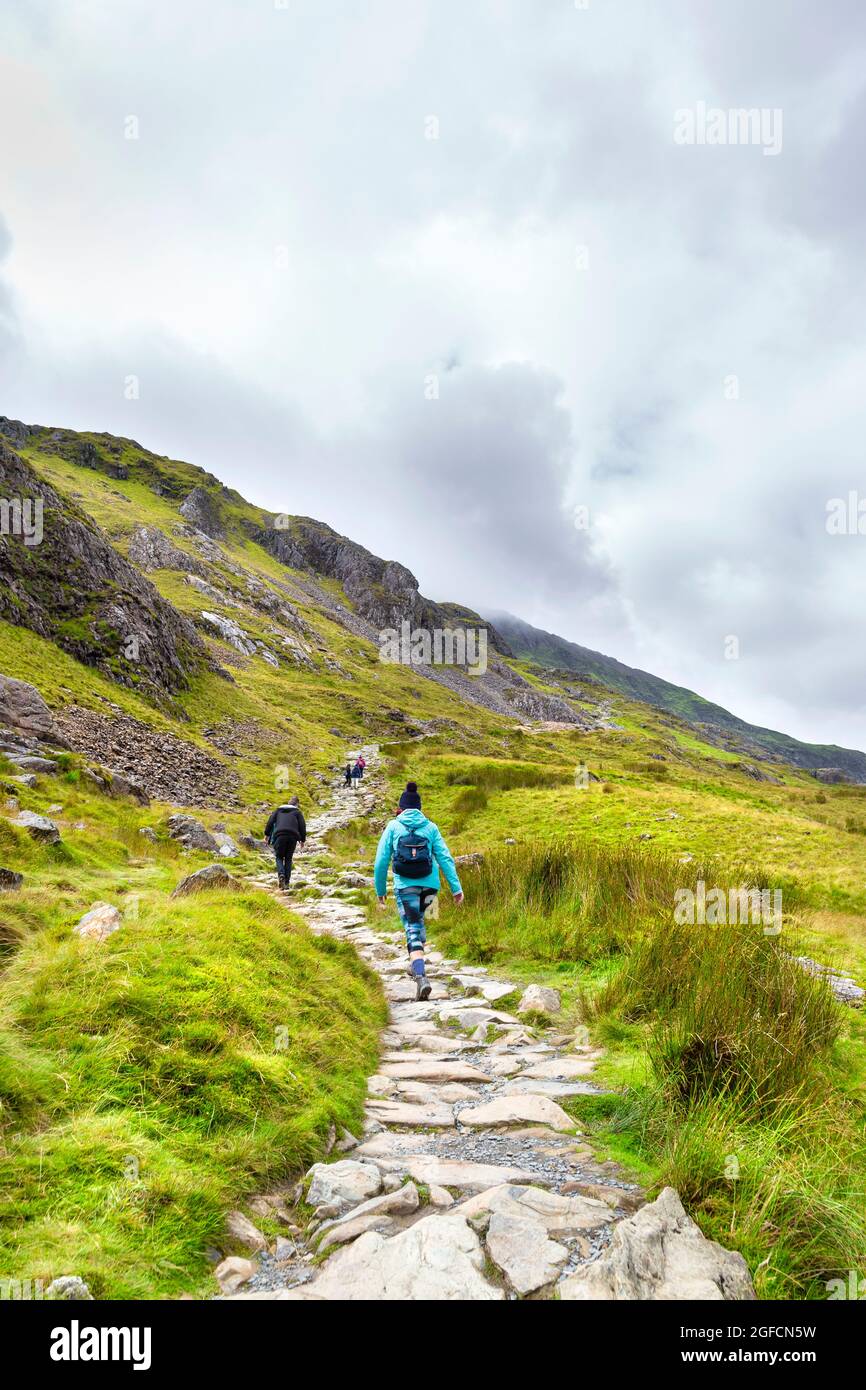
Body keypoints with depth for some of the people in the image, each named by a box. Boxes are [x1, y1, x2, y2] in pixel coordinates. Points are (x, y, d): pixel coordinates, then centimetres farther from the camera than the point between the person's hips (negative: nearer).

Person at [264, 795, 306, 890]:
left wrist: (267, 834, 13)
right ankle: (286, 882, 4)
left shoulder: (278, 810, 24)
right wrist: (302, 839, 13)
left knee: (279, 857, 11)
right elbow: (302, 825, 9)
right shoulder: (297, 812, 19)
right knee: (288, 858, 11)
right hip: (293, 836, 0)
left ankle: (281, 874, -18)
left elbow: (270, 821, 12)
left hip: (280, 835, 0)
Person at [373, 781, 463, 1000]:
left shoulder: (393, 826, 2)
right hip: (429, 885, 3)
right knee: (417, 919, 28)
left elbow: (381, 861, 0)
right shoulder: (430, 827, 5)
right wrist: (456, 887, -1)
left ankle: (421, 977, -20)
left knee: (412, 930, -1)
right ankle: (416, 964, 36)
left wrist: (380, 889, 10)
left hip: (405, 886, -2)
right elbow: (445, 857, -1)